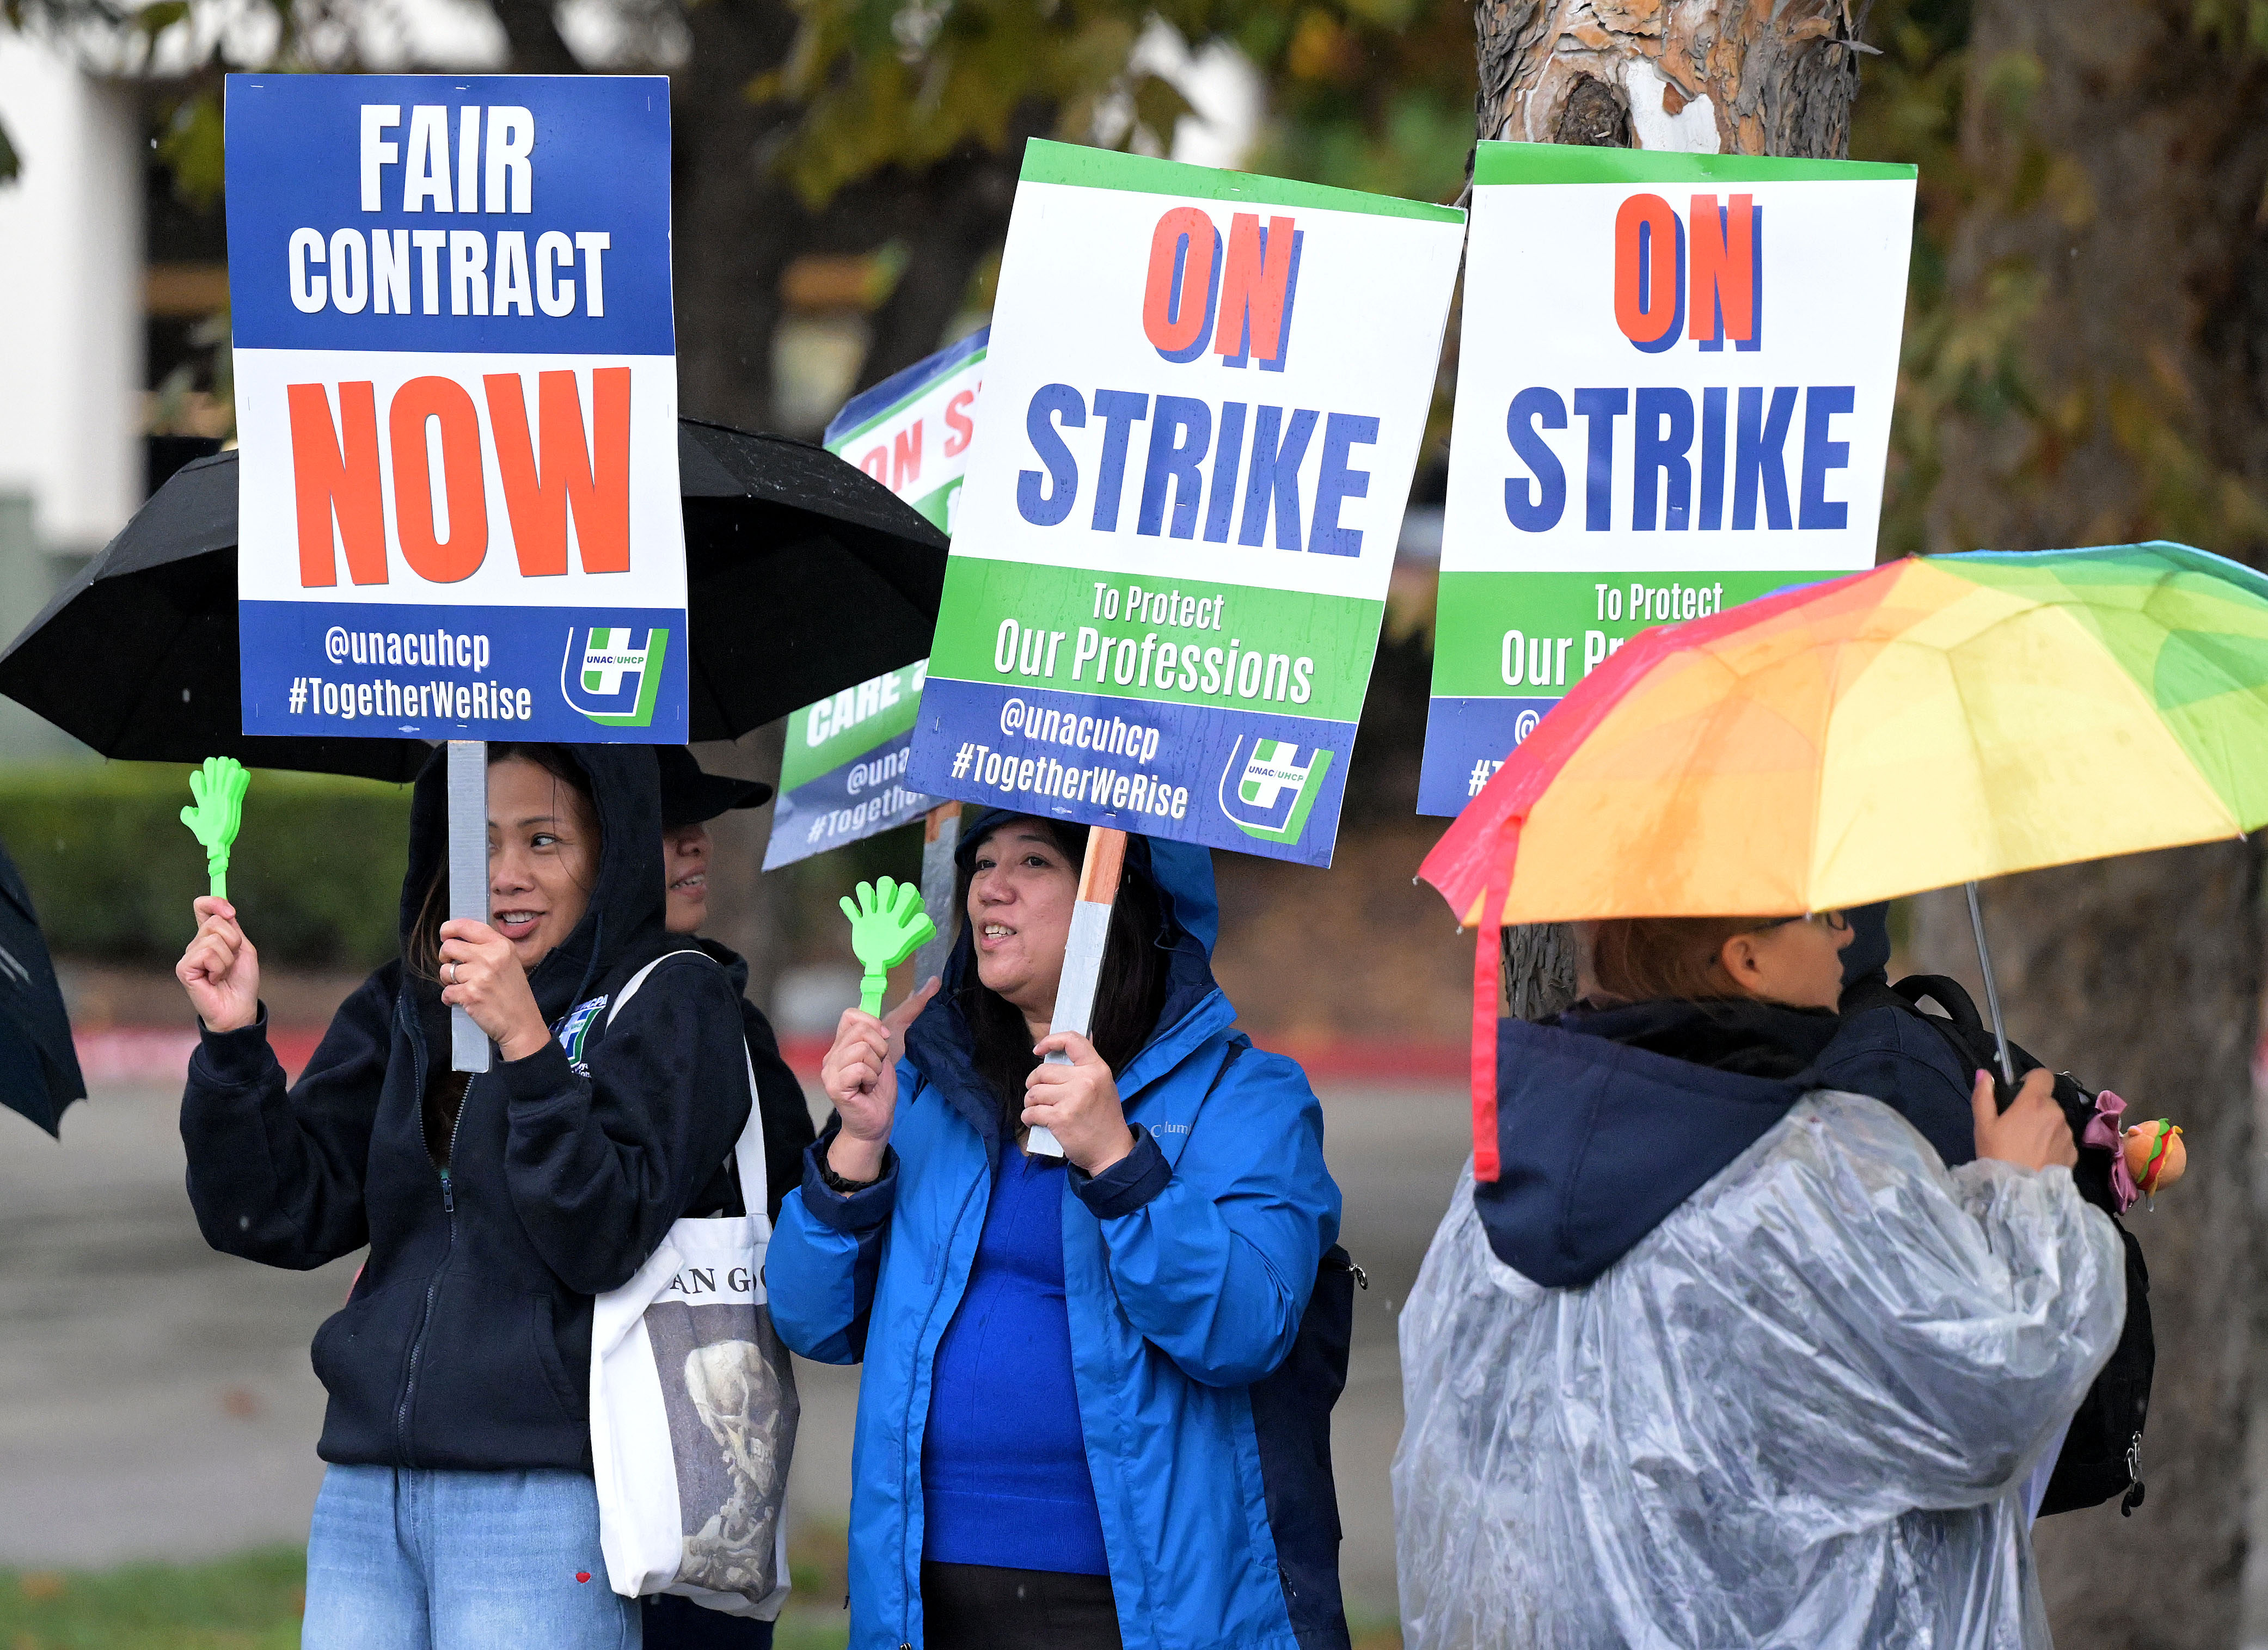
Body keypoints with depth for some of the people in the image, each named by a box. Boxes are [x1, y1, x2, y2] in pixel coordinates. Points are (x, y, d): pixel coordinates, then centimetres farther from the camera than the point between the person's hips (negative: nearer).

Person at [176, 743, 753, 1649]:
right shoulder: (402, 1009, 16)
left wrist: (526, 1046, -20)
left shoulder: (670, 1004, 1)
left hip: (546, 1496, -5)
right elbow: (282, 1216, 8)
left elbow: (603, 1240, -11)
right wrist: (233, 1039, -4)